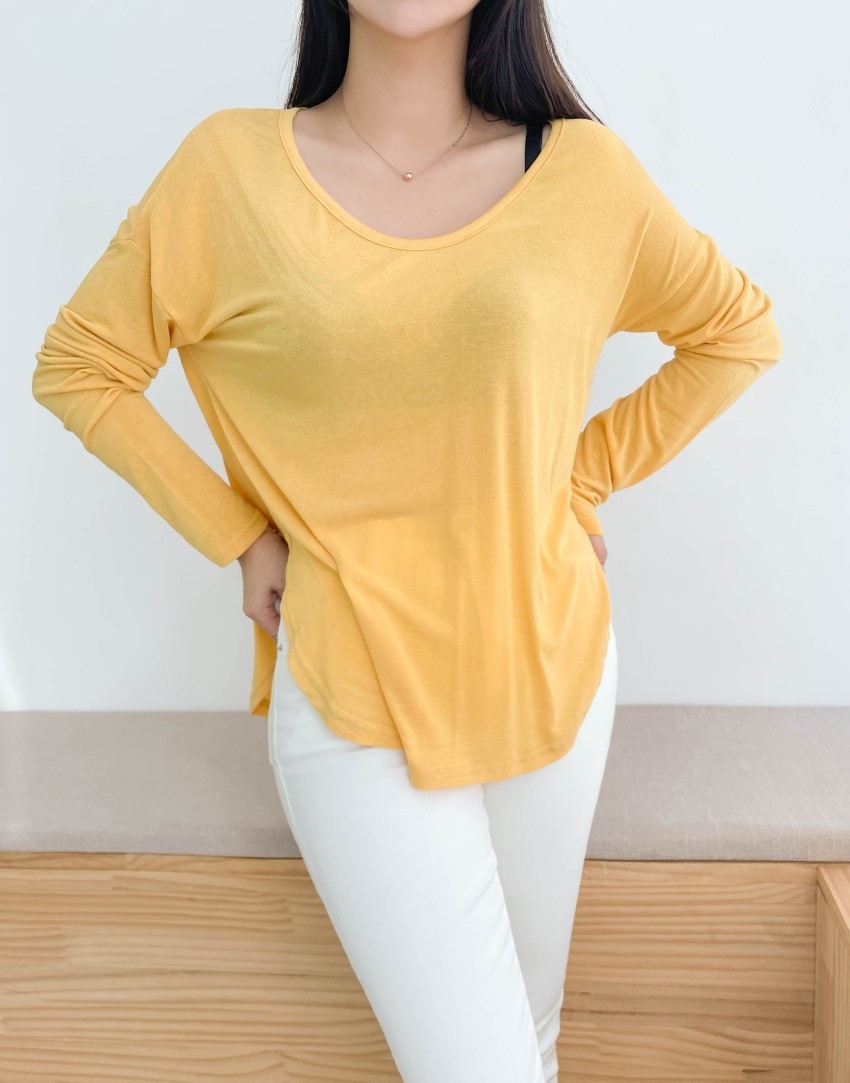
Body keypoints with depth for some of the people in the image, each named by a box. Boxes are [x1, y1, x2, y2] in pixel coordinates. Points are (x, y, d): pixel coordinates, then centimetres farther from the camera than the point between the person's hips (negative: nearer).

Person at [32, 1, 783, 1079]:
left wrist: (582, 477, 3)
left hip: (552, 664, 3)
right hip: (352, 700, -2)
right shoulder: (228, 168, -6)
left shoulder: (583, 168, -3)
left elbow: (737, 332, 11)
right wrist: (240, 536, -3)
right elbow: (77, 366, 3)